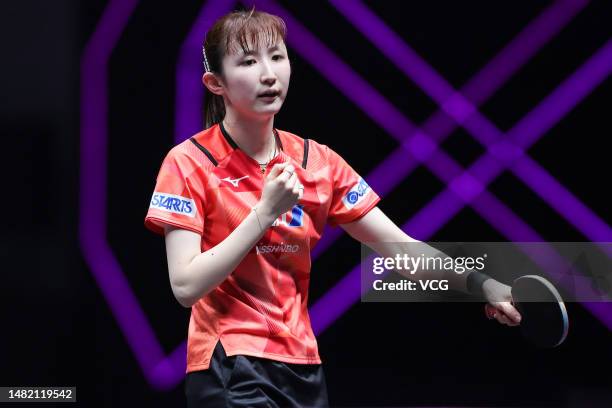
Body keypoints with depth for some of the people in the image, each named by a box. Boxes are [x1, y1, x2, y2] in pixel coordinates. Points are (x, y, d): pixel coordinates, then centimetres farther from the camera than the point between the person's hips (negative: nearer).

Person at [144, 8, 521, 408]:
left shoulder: (318, 163, 5)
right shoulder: (189, 164, -8)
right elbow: (186, 287, -15)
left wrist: (480, 282, -12)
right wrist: (265, 212, -19)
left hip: (302, 365, 5)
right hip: (229, 372, -5)